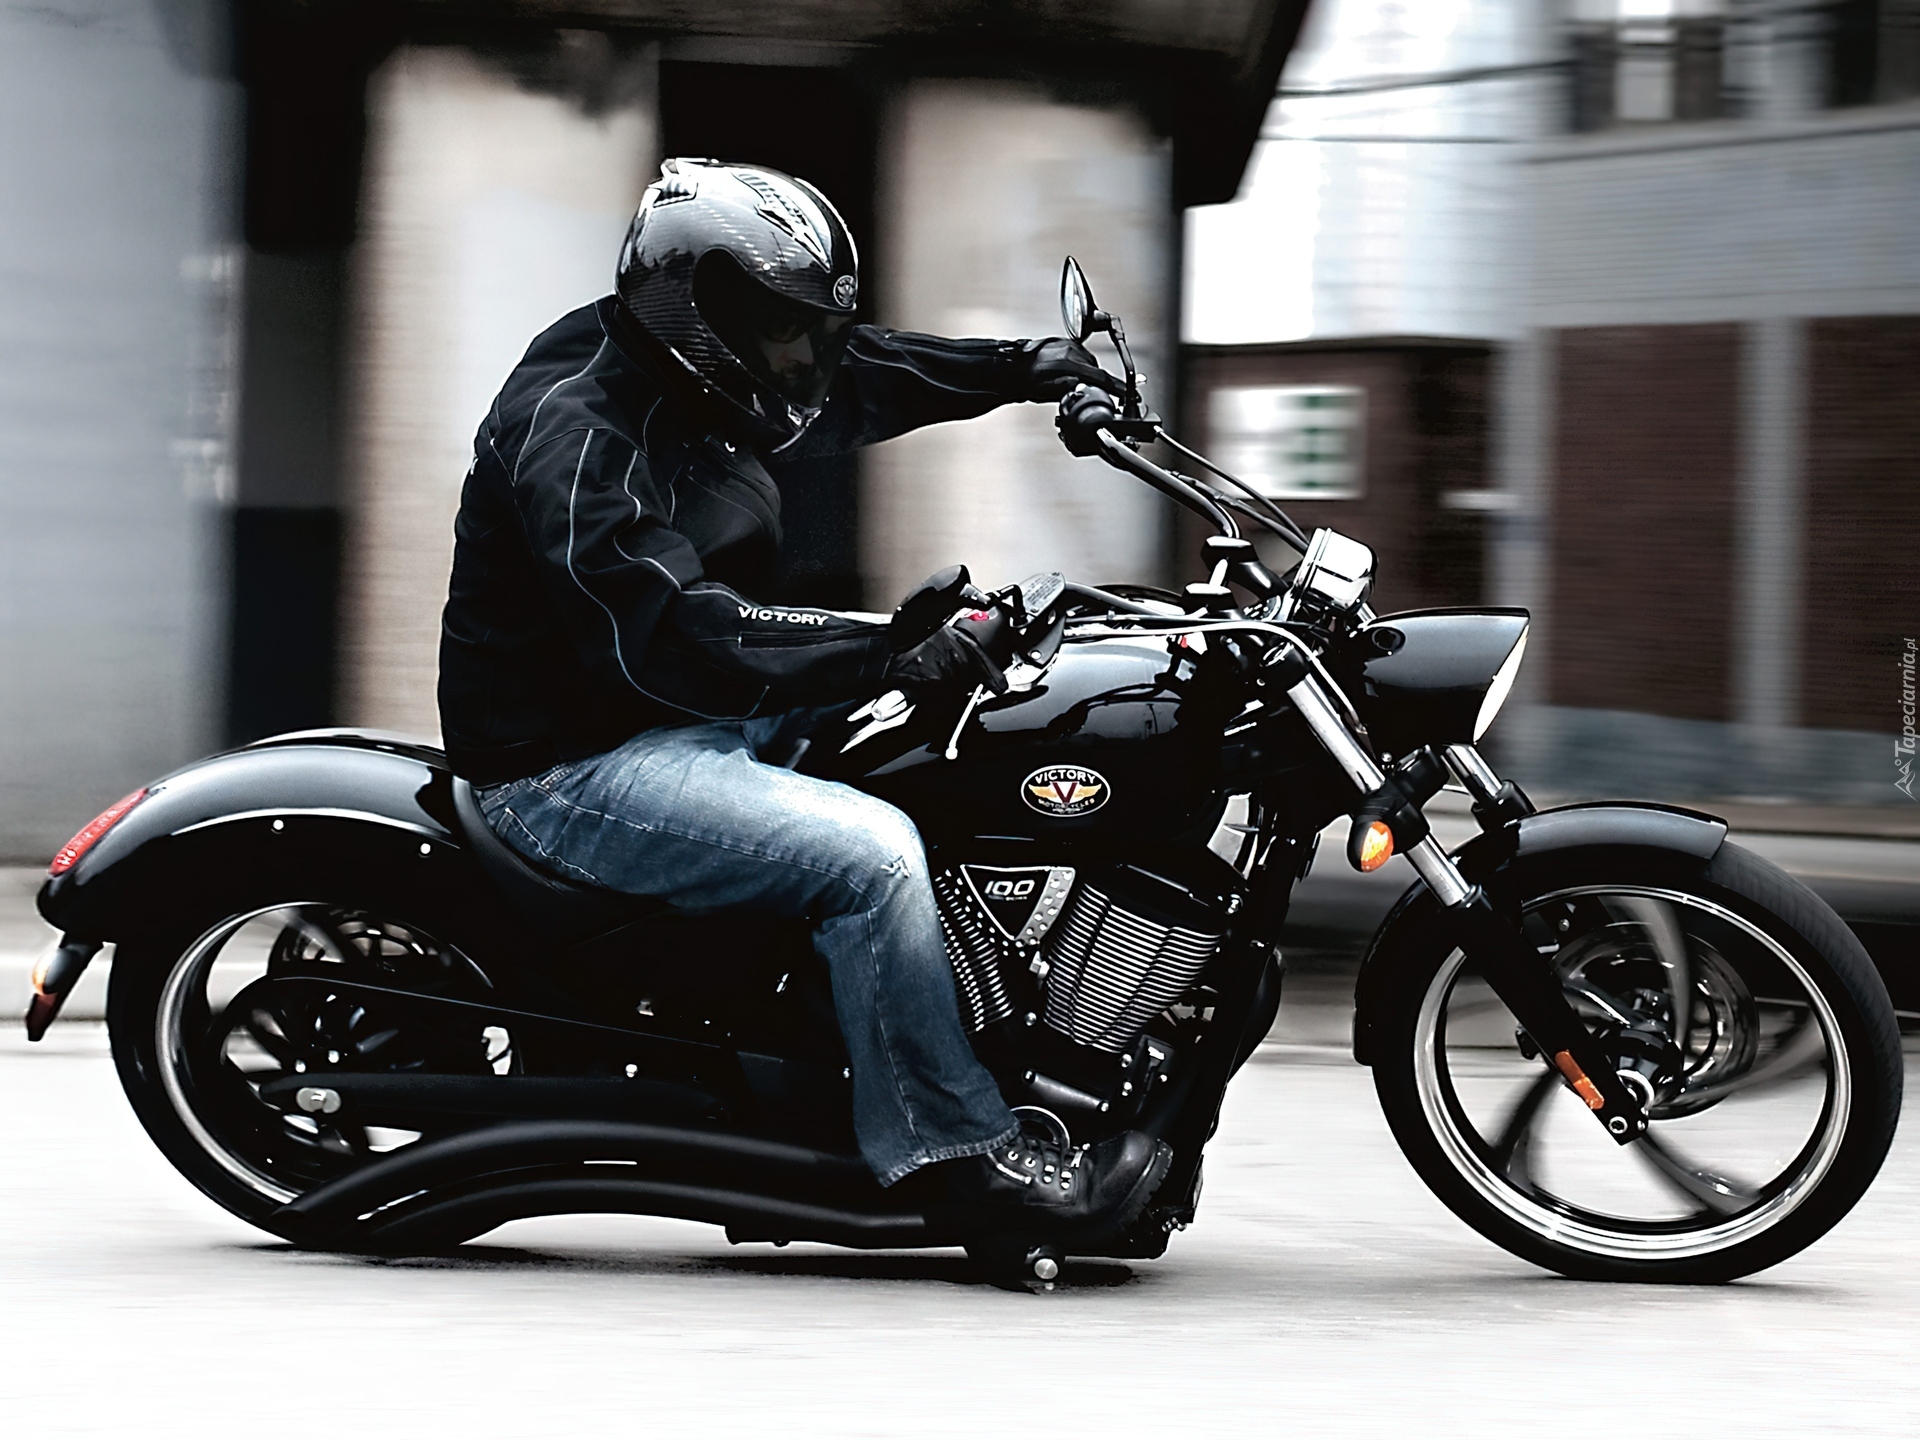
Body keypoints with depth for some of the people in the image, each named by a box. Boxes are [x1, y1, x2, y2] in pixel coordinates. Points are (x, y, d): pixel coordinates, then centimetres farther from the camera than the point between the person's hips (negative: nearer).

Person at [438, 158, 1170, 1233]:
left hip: (692, 722, 11)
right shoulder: (576, 425, -23)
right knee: (870, 852, -27)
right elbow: (666, 630, -34)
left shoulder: (689, 377, 7)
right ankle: (962, 1154, -20)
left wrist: (1021, 370, 12)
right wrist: (887, 653, -38)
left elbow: (854, 377, 23)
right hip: (576, 770, -11)